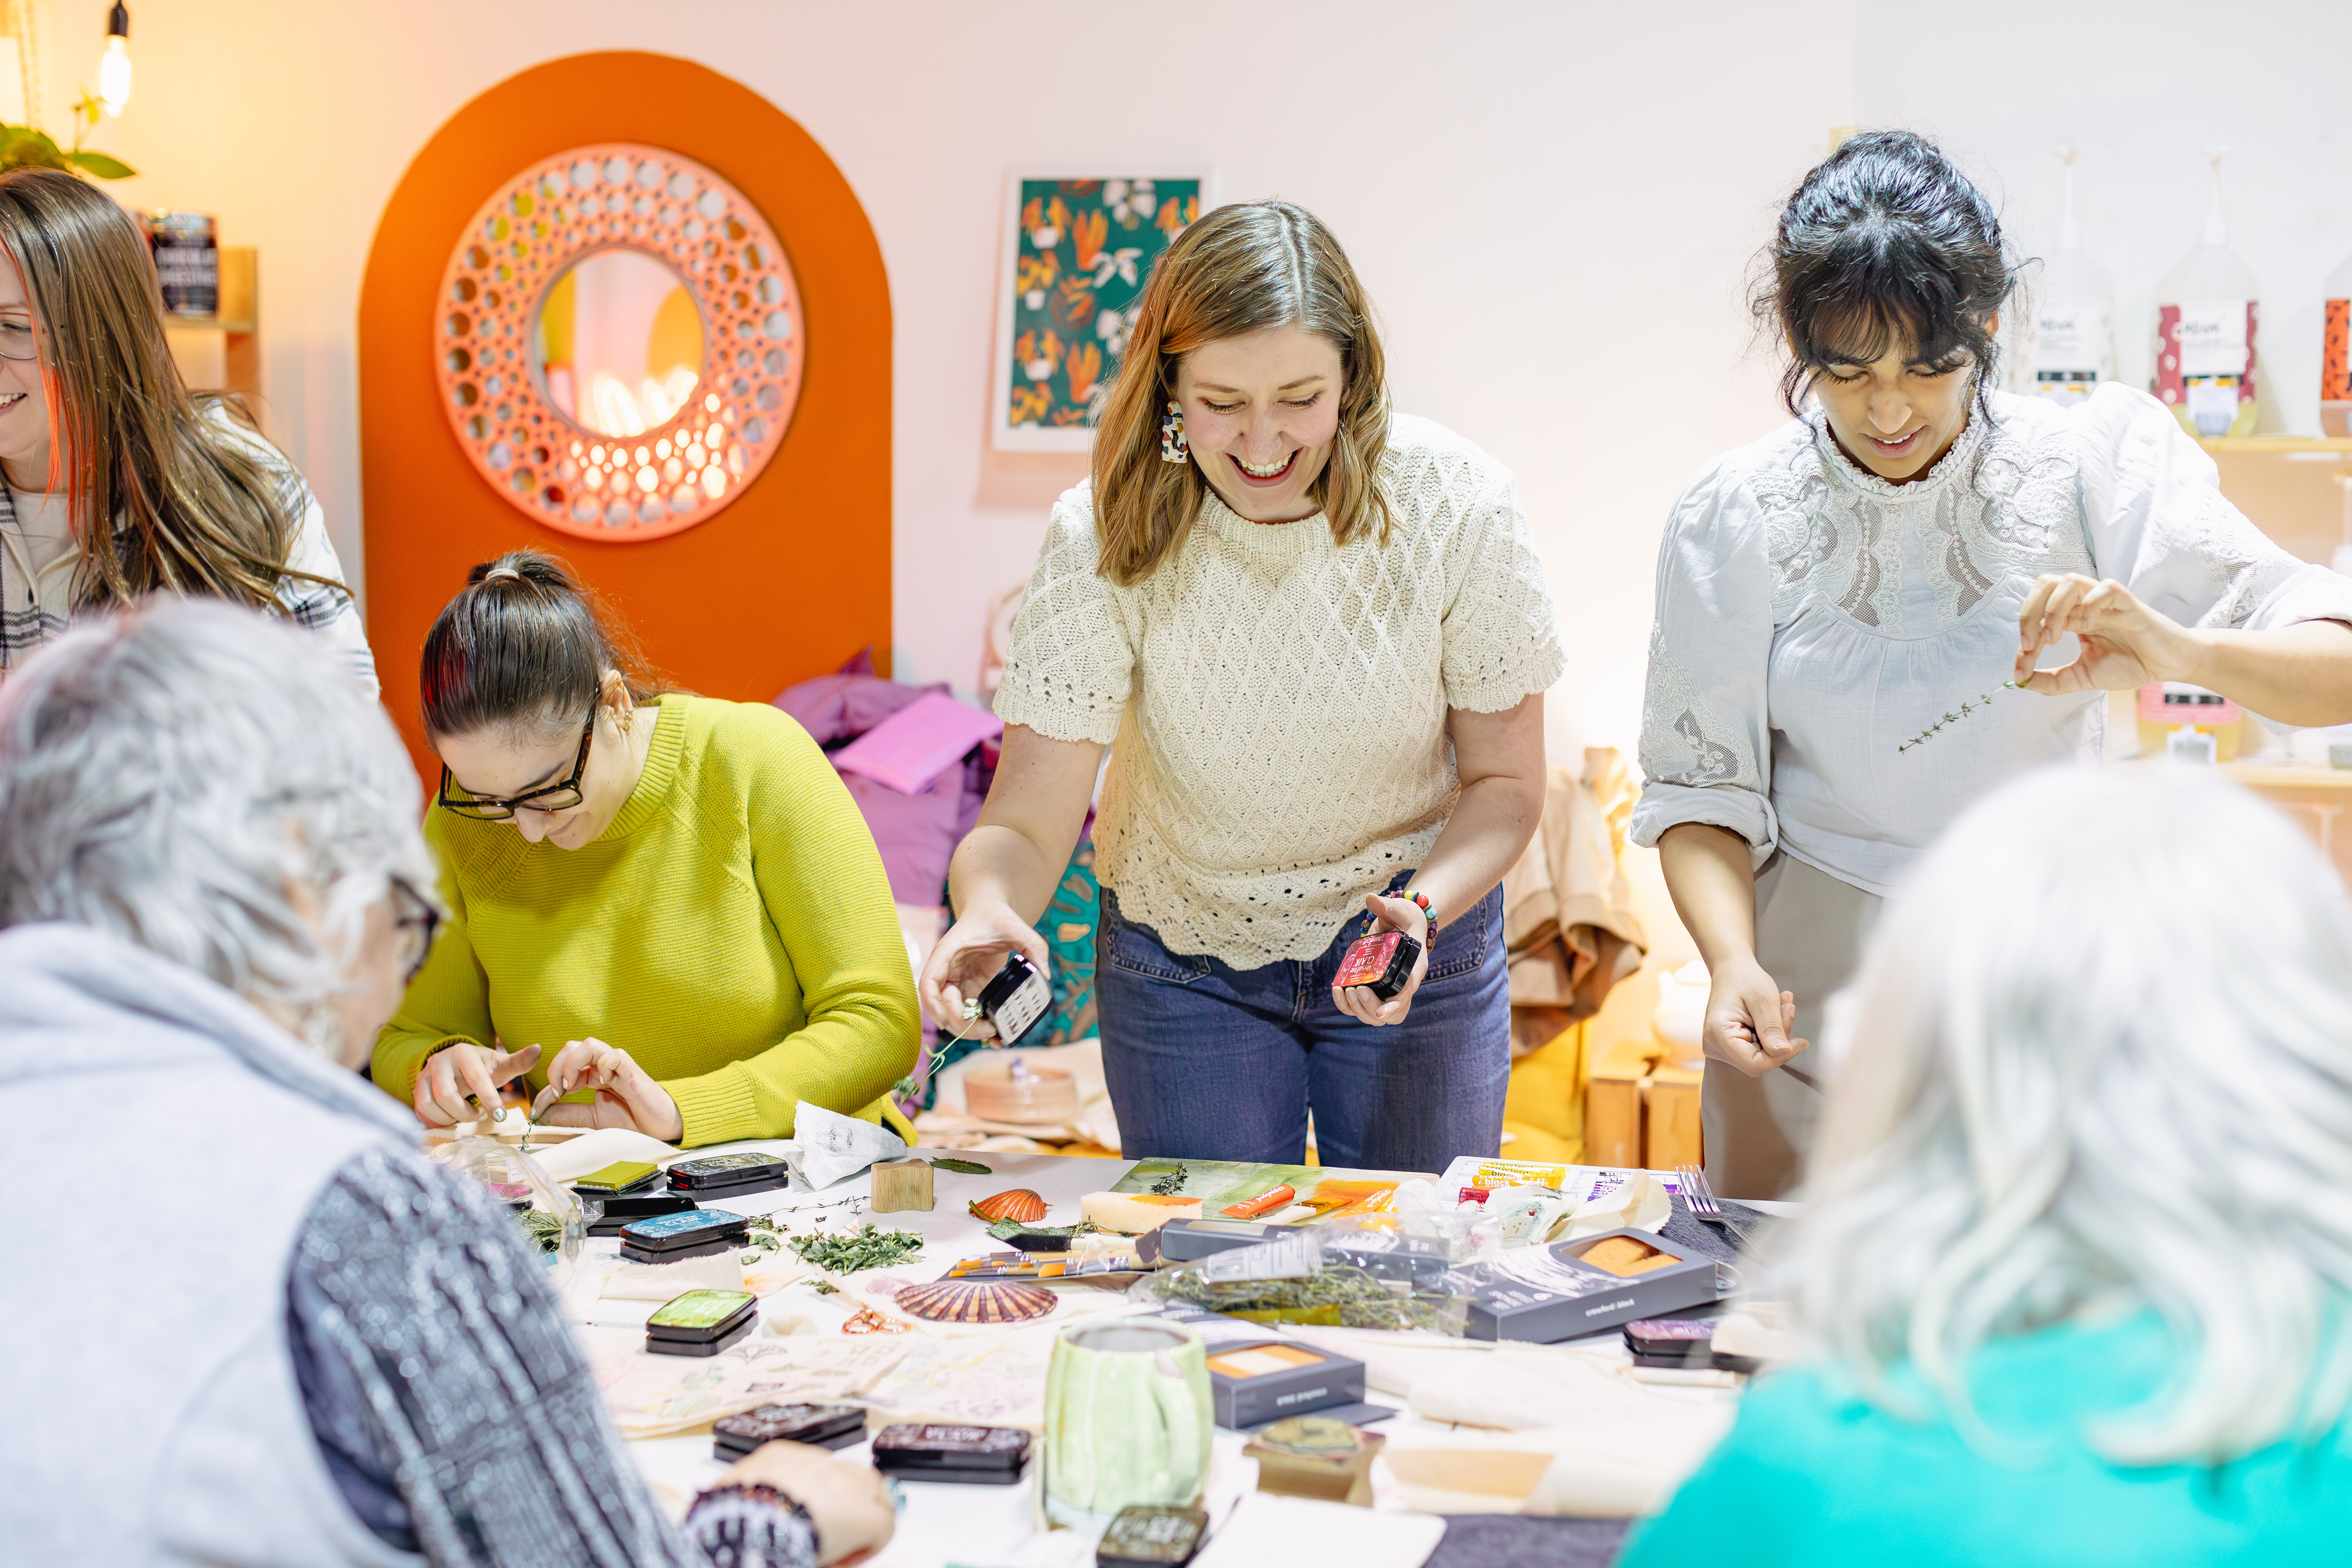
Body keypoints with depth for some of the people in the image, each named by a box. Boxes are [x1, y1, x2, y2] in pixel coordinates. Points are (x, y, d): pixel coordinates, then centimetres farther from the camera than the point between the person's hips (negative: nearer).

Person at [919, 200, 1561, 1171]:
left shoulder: (1456, 507, -20)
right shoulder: (1107, 539, -21)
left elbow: (1503, 781, -10)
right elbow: (1025, 819, -23)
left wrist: (1424, 907, -29)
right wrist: (987, 913, -45)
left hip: (1418, 944, 0)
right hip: (1182, 965, 0)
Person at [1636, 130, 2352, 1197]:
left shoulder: (2090, 467, -9)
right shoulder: (1734, 521, -6)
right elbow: (1699, 791, -2)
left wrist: (2176, 650, -34)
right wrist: (1732, 961, -20)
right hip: (1814, 1012, 1)